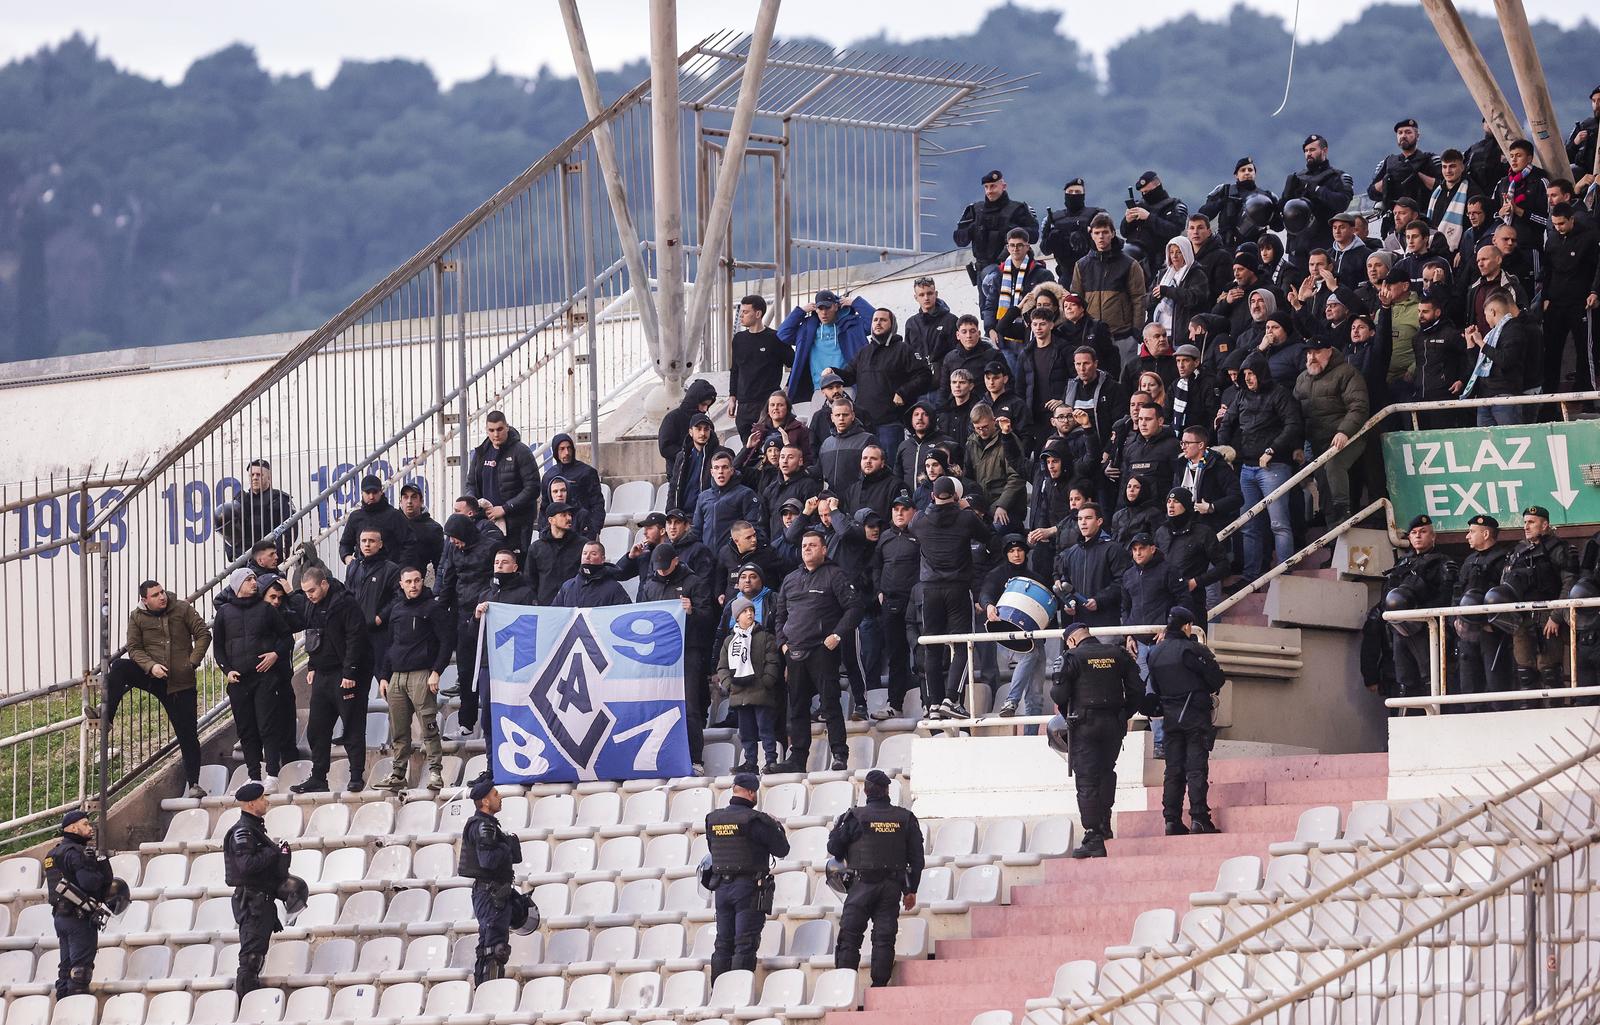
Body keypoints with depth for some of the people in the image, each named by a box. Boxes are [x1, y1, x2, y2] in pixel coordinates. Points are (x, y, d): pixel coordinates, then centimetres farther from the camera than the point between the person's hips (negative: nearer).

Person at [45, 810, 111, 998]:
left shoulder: (54, 853, 15)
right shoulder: (75, 853, -14)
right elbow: (89, 883, -25)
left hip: (60, 916, 9)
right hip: (80, 917, -9)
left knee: (66, 965, 14)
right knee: (81, 966, -7)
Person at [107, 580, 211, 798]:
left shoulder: (182, 609, 0)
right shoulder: (137, 617, 1)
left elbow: (203, 634, 1)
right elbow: (134, 649, -2)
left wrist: (193, 661, -9)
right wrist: (151, 666, -19)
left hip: (181, 682, -1)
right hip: (152, 678, 1)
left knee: (188, 735, 0)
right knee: (119, 668, -26)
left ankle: (192, 784, 6)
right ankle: (106, 717, -26)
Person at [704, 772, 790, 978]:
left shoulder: (712, 819, 6)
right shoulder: (754, 820, -13)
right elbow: (781, 849, -8)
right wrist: (777, 828, 12)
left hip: (721, 888, 6)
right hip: (749, 888, -6)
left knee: (723, 944, 11)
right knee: (745, 946, -5)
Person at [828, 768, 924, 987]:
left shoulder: (855, 817, -8)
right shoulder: (905, 819, 2)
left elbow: (834, 848, -3)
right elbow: (916, 857, 5)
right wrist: (911, 890, 13)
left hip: (862, 885, -3)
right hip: (892, 887, 3)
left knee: (849, 937, 2)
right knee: (884, 938, 5)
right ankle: (879, 985, 1)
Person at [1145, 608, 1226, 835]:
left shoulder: (1155, 653, 6)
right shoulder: (1194, 650, -12)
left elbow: (1155, 687, 12)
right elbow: (1217, 680, -10)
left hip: (1170, 718, 5)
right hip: (1196, 714, -5)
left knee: (1173, 769, 8)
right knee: (1197, 767, -5)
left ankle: (1172, 820, 4)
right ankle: (1199, 818, -12)